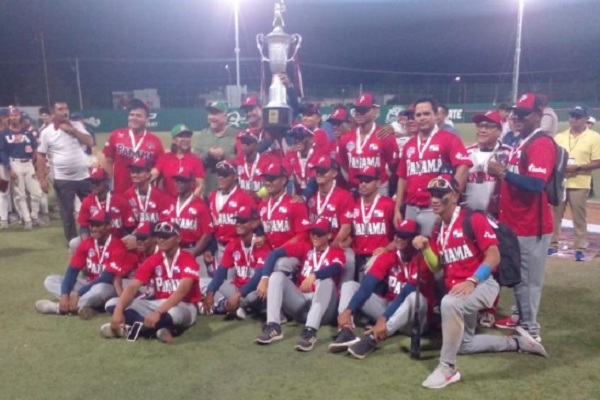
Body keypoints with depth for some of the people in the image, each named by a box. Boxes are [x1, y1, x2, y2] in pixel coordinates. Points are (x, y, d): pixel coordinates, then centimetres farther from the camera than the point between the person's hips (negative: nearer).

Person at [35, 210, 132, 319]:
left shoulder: (117, 247, -18)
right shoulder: (86, 244, 2)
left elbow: (107, 278, -24)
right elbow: (73, 270, -4)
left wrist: (78, 294, -26)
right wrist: (65, 294, -21)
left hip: (108, 288, -7)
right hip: (89, 285, 7)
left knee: (100, 289, -42)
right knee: (50, 281, -5)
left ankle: (57, 307, -25)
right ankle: (83, 305, -26)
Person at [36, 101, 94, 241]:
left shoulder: (77, 125, 4)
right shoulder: (46, 132, -2)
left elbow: (90, 142, -6)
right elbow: (41, 156, -1)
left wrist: (72, 130, -13)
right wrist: (42, 179, -6)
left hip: (84, 176, 2)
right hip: (63, 180, -2)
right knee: (67, 212, 6)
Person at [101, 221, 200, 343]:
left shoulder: (187, 260, -15)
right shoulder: (153, 260, 1)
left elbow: (182, 290, -30)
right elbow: (133, 287, -9)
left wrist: (158, 312, -42)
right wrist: (118, 310, -26)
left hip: (184, 307, -6)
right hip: (158, 304, 6)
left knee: (173, 313, -45)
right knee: (113, 304, -14)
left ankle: (130, 329, -30)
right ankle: (159, 329, -32)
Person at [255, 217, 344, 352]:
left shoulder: (337, 253, 4)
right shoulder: (304, 247, 12)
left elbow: (335, 269, -21)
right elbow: (275, 254, -1)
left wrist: (314, 275, -41)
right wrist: (265, 278, -17)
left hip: (324, 308, -3)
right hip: (300, 302, 3)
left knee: (326, 280, -30)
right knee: (277, 275, -12)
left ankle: (310, 331, -47)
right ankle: (273, 326, -30)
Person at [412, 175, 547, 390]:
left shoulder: (473, 219, -12)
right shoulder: (438, 230, 9)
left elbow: (494, 256, -17)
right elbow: (436, 268, 10)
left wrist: (471, 281, -28)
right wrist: (425, 247, -8)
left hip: (482, 285, -9)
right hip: (456, 291, 9)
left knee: (449, 303, -39)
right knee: (463, 345, 18)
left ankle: (447, 368, -24)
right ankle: (516, 342, 34)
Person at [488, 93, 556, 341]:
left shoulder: (541, 144, -16)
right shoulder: (521, 143, 16)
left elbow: (536, 184, -27)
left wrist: (503, 173, -24)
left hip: (531, 225, -10)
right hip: (515, 222, 10)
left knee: (529, 278, -1)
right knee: (518, 275, 20)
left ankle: (530, 330, 10)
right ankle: (521, 318, 34)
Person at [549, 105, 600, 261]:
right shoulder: (559, 137, 9)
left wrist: (577, 167, -20)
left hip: (579, 185, -4)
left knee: (579, 218, 3)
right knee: (554, 215, 9)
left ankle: (580, 248, 12)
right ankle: (553, 245, 21)